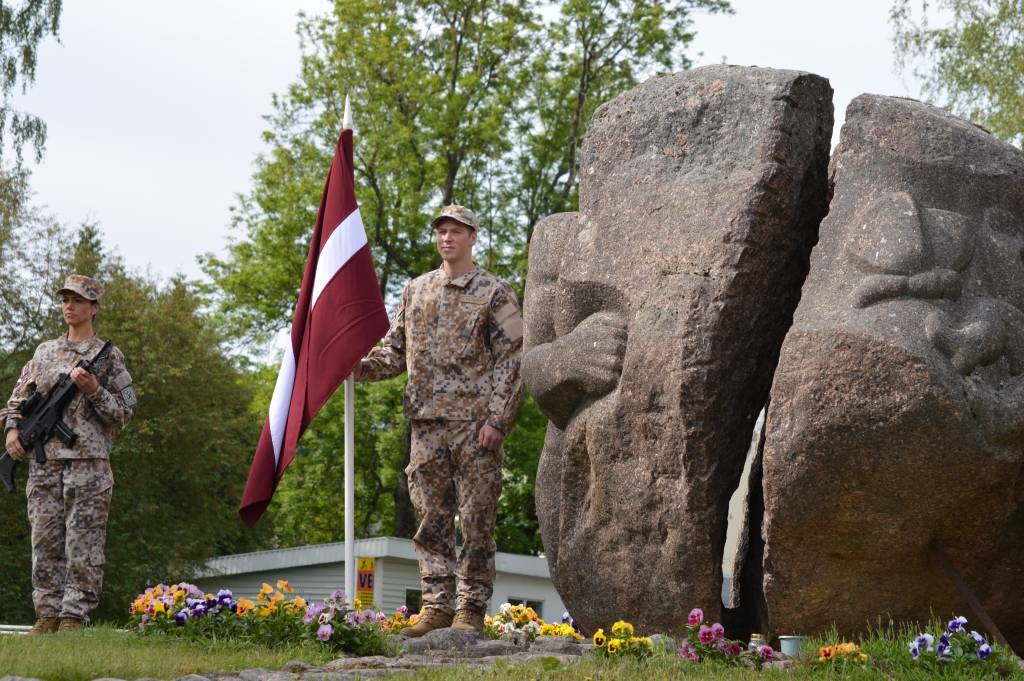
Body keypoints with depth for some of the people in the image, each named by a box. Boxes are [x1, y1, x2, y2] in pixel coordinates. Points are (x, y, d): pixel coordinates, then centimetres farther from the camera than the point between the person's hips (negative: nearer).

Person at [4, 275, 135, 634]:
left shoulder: (109, 357, 5)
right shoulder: (44, 352, 17)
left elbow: (123, 413, 1)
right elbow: (19, 398, 20)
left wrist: (93, 390, -12)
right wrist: (12, 428, 3)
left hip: (87, 461, -4)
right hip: (43, 460, 4)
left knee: (83, 544, -5)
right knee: (45, 541, 4)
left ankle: (74, 615, -2)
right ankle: (48, 614, 8)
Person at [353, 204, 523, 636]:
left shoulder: (494, 294, 2)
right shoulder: (416, 292, 16)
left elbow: (511, 361, -4)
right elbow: (396, 352, 18)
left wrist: (497, 420, -13)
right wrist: (359, 366, -2)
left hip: (475, 424, -5)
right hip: (427, 423, 5)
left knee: (476, 522, -3)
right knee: (432, 521, 5)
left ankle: (471, 610, 2)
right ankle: (436, 607, 10)